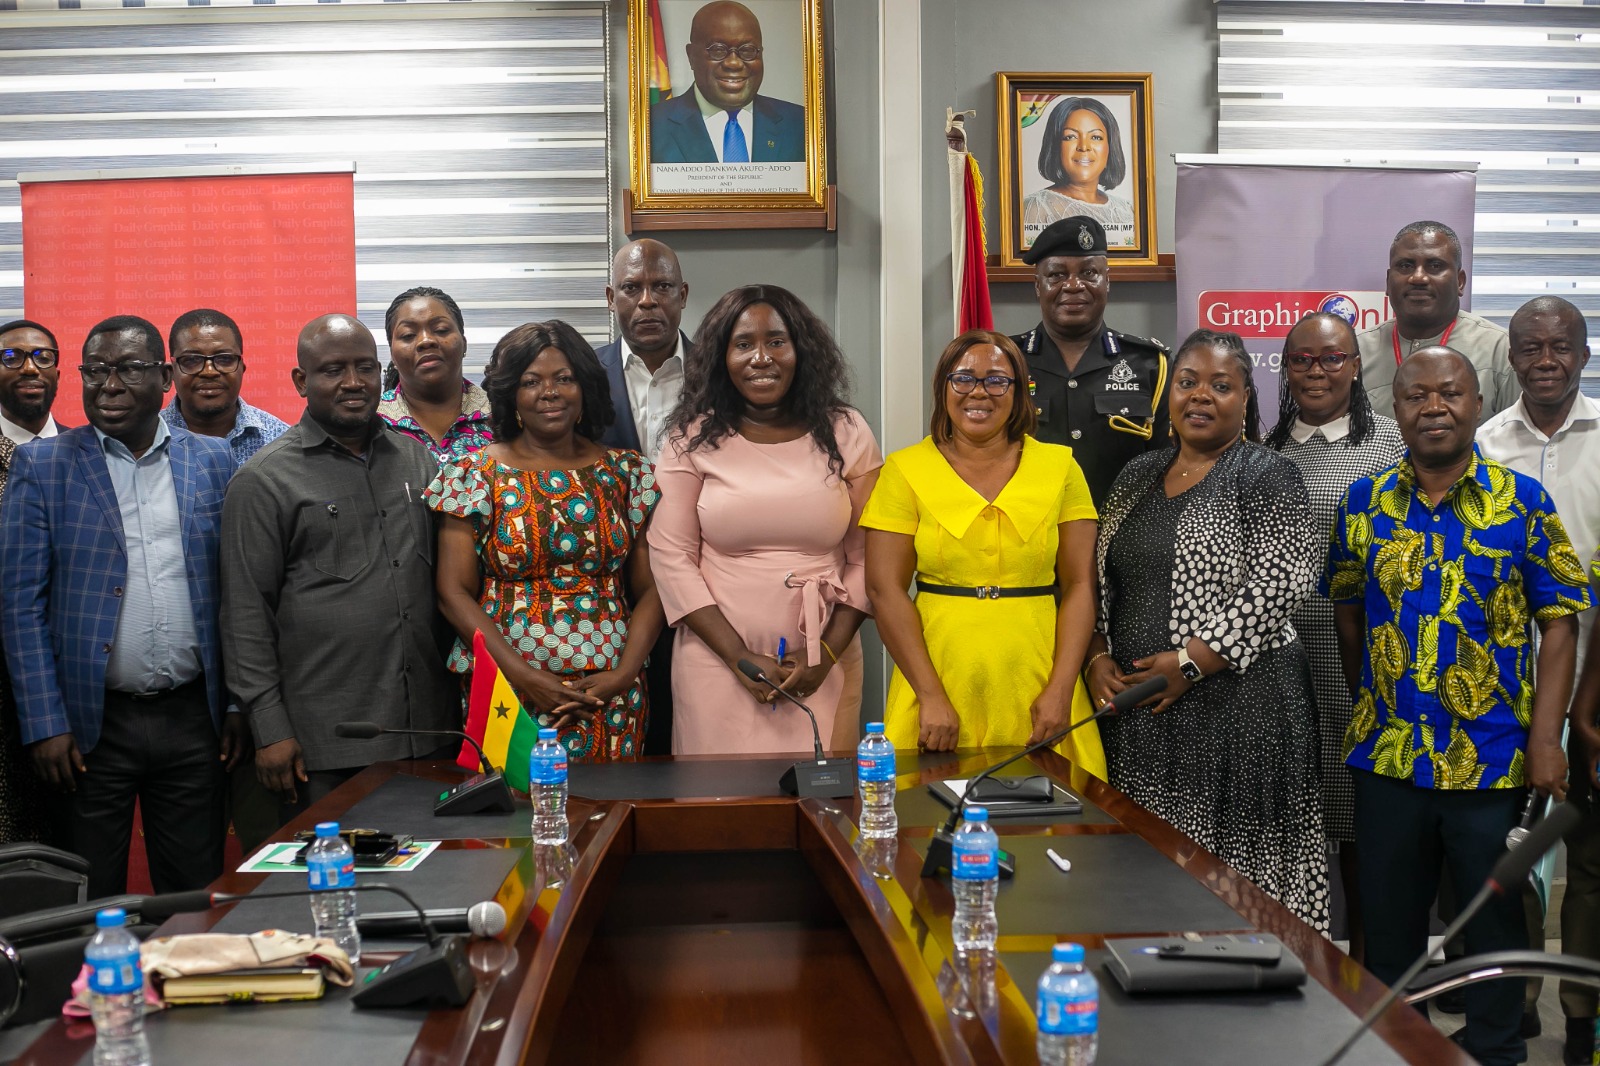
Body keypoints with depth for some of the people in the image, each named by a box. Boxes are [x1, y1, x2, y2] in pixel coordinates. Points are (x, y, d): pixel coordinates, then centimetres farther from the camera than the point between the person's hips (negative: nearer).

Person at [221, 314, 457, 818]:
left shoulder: (417, 460, 12)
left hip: (427, 729, 4)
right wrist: (270, 729, -9)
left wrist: (462, 692, 13)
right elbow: (246, 614, -5)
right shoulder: (263, 481, -3)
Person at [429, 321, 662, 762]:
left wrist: (624, 673, -10)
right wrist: (524, 676, -13)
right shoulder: (474, 474, 1)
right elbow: (455, 593, -2)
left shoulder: (627, 473, 6)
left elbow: (650, 589, 5)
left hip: (611, 697, 2)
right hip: (508, 689, -1)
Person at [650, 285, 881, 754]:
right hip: (717, 662, -1)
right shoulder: (692, 438, 0)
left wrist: (826, 653, -7)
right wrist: (740, 657, -9)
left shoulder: (845, 433, 3)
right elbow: (671, 556, -3)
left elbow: (865, 557, 3)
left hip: (823, 665, 1)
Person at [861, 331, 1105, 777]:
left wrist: (1060, 691, -7)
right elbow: (885, 589, -3)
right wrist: (931, 697, -10)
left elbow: (1079, 585, 4)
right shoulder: (906, 470, 2)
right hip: (940, 676, -1)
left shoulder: (1059, 466, 6)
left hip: (1035, 690, 1)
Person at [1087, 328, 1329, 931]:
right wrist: (1098, 658, 1)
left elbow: (1281, 582, -15)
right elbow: (1099, 578, 17)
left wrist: (1189, 662, -17)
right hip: (1137, 702, 6)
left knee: (1236, 863, -4)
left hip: (1237, 702, -5)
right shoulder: (1138, 476, 15)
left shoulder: (1265, 476, -4)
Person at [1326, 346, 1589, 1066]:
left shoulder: (1521, 500, -4)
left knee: (1495, 919, 11)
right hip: (1386, 754, 2)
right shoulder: (1364, 503, 3)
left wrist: (1545, 738, -11)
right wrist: (1366, 704, 9)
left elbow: (1560, 620, -5)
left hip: (1494, 757, -2)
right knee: (1388, 923, 13)